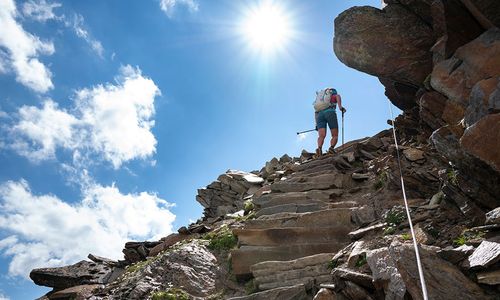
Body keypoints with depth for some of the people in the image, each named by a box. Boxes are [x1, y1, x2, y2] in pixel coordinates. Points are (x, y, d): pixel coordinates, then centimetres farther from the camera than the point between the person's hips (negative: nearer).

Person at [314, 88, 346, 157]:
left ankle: (319, 148, -40)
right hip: (330, 112, -3)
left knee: (321, 136, -12)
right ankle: (331, 148, -28)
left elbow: (316, 112, 28)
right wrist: (340, 107, -13)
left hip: (320, 114, 3)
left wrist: (317, 124, 22)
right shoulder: (335, 96, 27)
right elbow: (338, 96, 0)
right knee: (335, 136, 0)